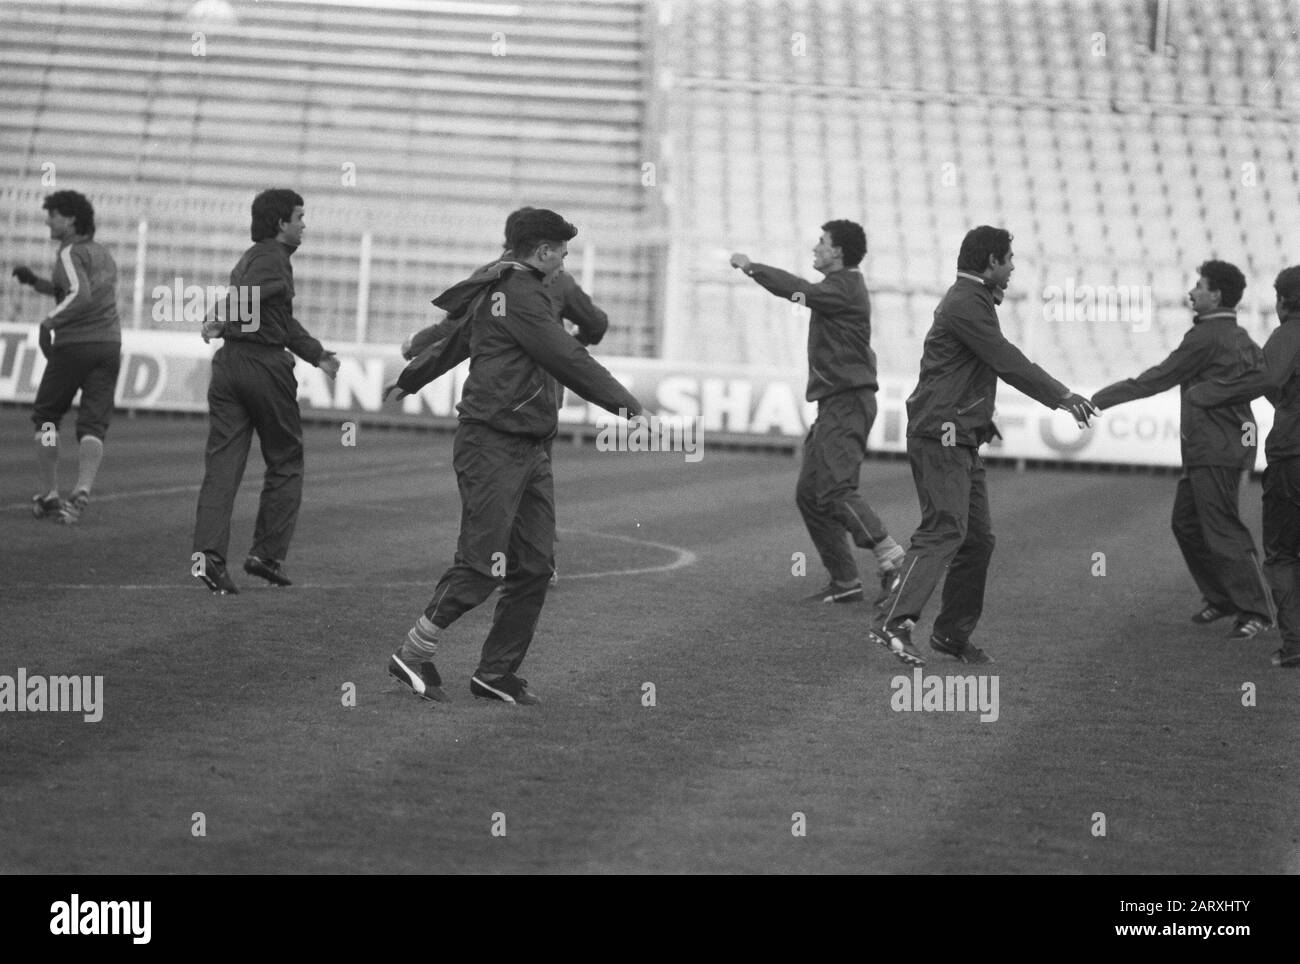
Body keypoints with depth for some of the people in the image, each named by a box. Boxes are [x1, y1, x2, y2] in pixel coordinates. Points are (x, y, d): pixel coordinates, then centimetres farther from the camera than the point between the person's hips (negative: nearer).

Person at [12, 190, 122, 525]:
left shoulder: (71, 253, -7)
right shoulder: (103, 255, 20)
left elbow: (80, 296, -23)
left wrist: (49, 321, -20)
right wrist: (35, 281, 23)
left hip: (73, 344, -6)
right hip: (109, 344, 6)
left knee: (46, 417, 10)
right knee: (93, 424, 0)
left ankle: (49, 495, 5)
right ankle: (83, 491, -20)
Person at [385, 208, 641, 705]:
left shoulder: (496, 293, 18)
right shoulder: (520, 295, -13)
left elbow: (454, 339, 34)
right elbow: (566, 358, -15)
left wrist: (411, 378, 50)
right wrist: (623, 401, -7)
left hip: (528, 450, 10)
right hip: (492, 445, -10)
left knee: (534, 567, 5)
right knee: (482, 566, -10)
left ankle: (496, 673, 11)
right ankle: (412, 656, 0)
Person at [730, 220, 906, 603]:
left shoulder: (844, 288, -11)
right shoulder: (844, 287, 20)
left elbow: (797, 290, -18)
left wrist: (752, 267, -8)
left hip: (848, 401, -10)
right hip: (835, 403, 10)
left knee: (835, 488, -20)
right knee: (809, 493, 8)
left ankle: (889, 554, -25)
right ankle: (844, 581, 7)